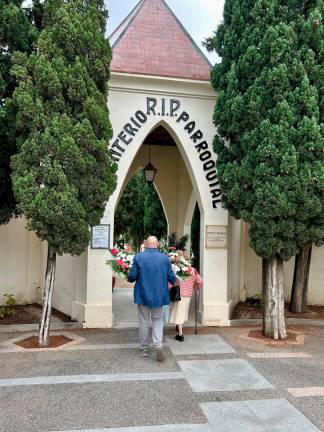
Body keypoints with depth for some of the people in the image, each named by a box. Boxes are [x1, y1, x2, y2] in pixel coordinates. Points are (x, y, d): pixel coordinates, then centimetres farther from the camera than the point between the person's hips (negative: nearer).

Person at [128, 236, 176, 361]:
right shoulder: (164, 258, -7)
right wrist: (174, 282, 19)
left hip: (143, 295, -1)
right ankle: (158, 344, -3)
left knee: (144, 321, 13)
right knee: (158, 319, 16)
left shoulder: (138, 257, -10)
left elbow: (131, 277, -10)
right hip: (159, 295, 1)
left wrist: (131, 279, 13)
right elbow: (171, 278, -3)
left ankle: (144, 348, 23)